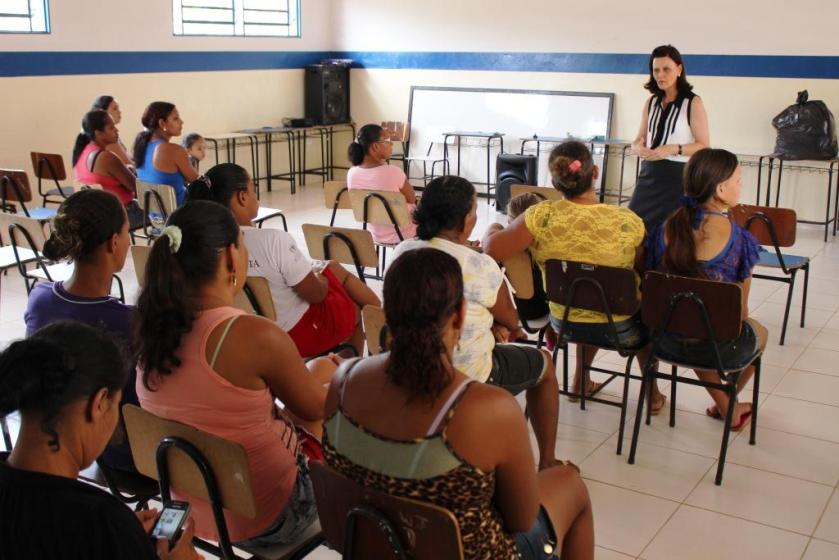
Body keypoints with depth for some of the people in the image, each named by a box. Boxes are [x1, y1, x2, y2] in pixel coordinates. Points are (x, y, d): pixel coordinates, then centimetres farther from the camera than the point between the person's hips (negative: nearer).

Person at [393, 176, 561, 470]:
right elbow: (511, 321, -6)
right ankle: (547, 463, 32)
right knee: (544, 364, 20)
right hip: (467, 376, -6)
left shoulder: (402, 252, -6)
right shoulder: (480, 266, -24)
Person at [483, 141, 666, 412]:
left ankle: (581, 382, 48)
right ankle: (652, 393, 44)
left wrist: (493, 228, 2)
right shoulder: (628, 221, -22)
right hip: (619, 331, -2)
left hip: (564, 323, 2)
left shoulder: (541, 216, -22)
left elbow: (491, 250, -19)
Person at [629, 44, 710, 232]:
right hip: (649, 174, 5)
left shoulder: (693, 103, -5)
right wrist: (638, 148, -7)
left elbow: (704, 146, -6)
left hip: (678, 176, -5)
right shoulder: (651, 103, 12)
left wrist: (674, 149, -21)